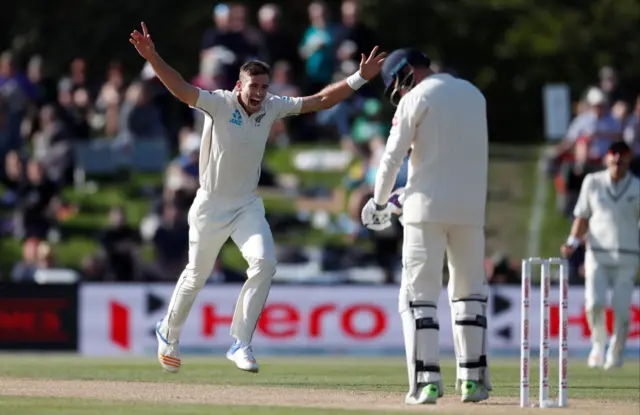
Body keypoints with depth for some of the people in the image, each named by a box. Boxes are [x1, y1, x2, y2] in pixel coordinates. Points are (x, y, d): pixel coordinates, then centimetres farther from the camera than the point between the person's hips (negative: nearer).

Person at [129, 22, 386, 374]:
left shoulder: (272, 107, -5)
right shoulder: (219, 104, -18)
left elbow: (321, 100, -4)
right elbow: (180, 89, -32)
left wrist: (358, 79, -14)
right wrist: (152, 58, -48)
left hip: (247, 205, 3)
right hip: (210, 206, -3)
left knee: (264, 263, -19)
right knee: (197, 275, 11)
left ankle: (240, 344, -10)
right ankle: (169, 332, 39)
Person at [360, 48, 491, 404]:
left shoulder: (417, 99, -4)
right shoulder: (474, 94, 15)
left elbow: (393, 156, -5)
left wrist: (379, 202, 10)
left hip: (429, 208, -5)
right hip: (471, 208, 5)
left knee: (419, 294, -1)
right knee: (470, 291, 13)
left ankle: (427, 381, -11)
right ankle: (474, 380, 8)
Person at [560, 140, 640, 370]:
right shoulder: (592, 182, 6)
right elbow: (582, 217, 10)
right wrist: (573, 242, -4)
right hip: (597, 254, 0)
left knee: (621, 307, -6)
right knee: (594, 303, -16)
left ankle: (615, 354, 15)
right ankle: (598, 343, 11)